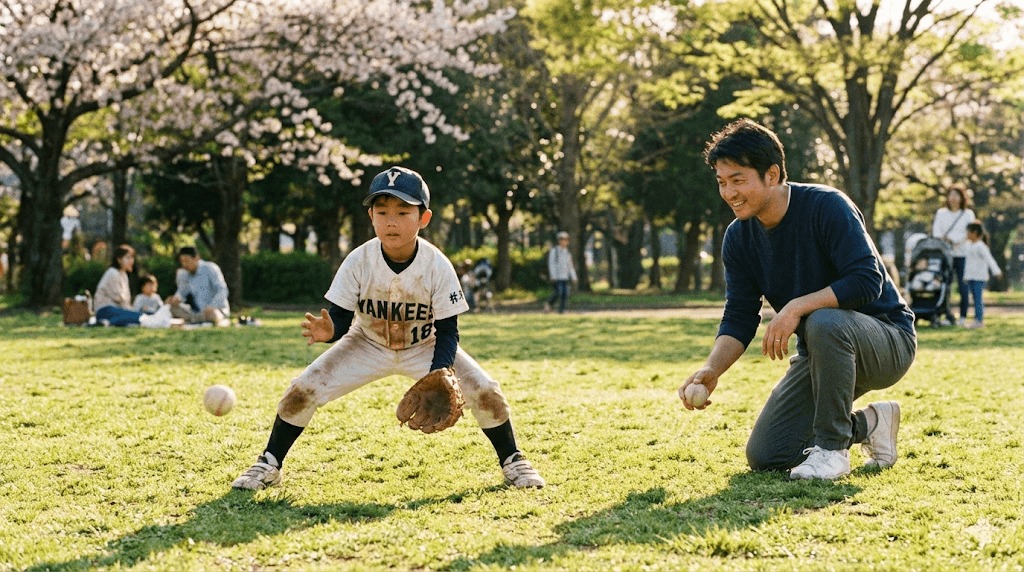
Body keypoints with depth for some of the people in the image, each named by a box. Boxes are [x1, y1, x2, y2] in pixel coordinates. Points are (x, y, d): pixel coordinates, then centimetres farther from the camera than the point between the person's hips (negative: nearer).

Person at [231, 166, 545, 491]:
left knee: (485, 391, -16)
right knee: (301, 391, -14)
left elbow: (447, 331, -19)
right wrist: (328, 331, -44)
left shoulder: (438, 267, -26)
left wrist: (438, 378, -37)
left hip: (424, 347, 0)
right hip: (368, 346, 1)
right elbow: (341, 318, -18)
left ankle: (512, 462, 9)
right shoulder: (359, 262, -24)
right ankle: (268, 467, 6)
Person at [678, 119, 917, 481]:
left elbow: (867, 281, -30)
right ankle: (868, 424, 16)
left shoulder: (826, 207, -21)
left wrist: (796, 307, -35)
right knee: (763, 458, -5)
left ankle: (831, 447, -22)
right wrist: (712, 369, -20)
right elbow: (739, 318, -2)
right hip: (820, 354, 7)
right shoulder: (739, 237, -1)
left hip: (889, 342, -6)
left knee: (825, 321, -40)